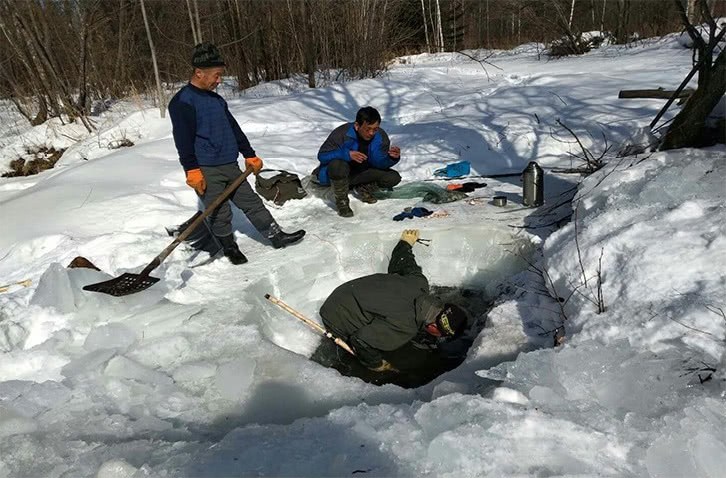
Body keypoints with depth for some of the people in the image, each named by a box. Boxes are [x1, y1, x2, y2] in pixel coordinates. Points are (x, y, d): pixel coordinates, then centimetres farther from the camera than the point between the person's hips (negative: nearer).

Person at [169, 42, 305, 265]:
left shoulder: (216, 100, 16)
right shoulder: (182, 102, -10)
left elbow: (234, 128, 22)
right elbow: (183, 140, -16)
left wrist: (249, 154, 24)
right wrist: (192, 170, -21)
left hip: (230, 167, 8)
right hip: (206, 171, -7)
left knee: (252, 202, 11)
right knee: (220, 214, 2)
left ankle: (277, 236, 19)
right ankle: (229, 248, 21)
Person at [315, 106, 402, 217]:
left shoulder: (381, 137, -10)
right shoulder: (342, 133, -25)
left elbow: (379, 163, -9)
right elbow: (322, 155, -24)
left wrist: (392, 158, -32)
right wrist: (347, 154, -39)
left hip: (362, 173, 4)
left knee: (393, 178, -14)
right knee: (338, 165, -41)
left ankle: (363, 189, 12)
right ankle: (341, 202, -15)